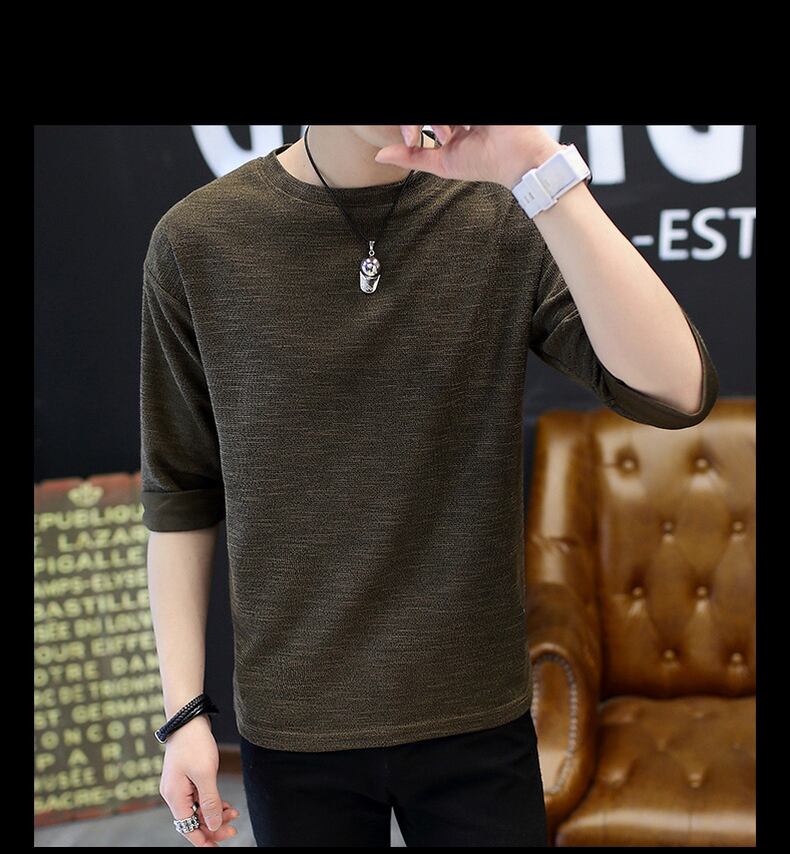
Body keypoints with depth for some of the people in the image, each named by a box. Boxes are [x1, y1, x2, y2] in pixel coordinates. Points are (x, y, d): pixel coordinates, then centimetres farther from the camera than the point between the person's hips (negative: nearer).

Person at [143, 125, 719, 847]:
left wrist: (541, 167, -28)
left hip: (476, 715, 0)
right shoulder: (197, 239, -6)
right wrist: (184, 710, 1)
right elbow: (180, 491, 1)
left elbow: (677, 393, -21)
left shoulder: (505, 219, -7)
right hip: (293, 730, 0)